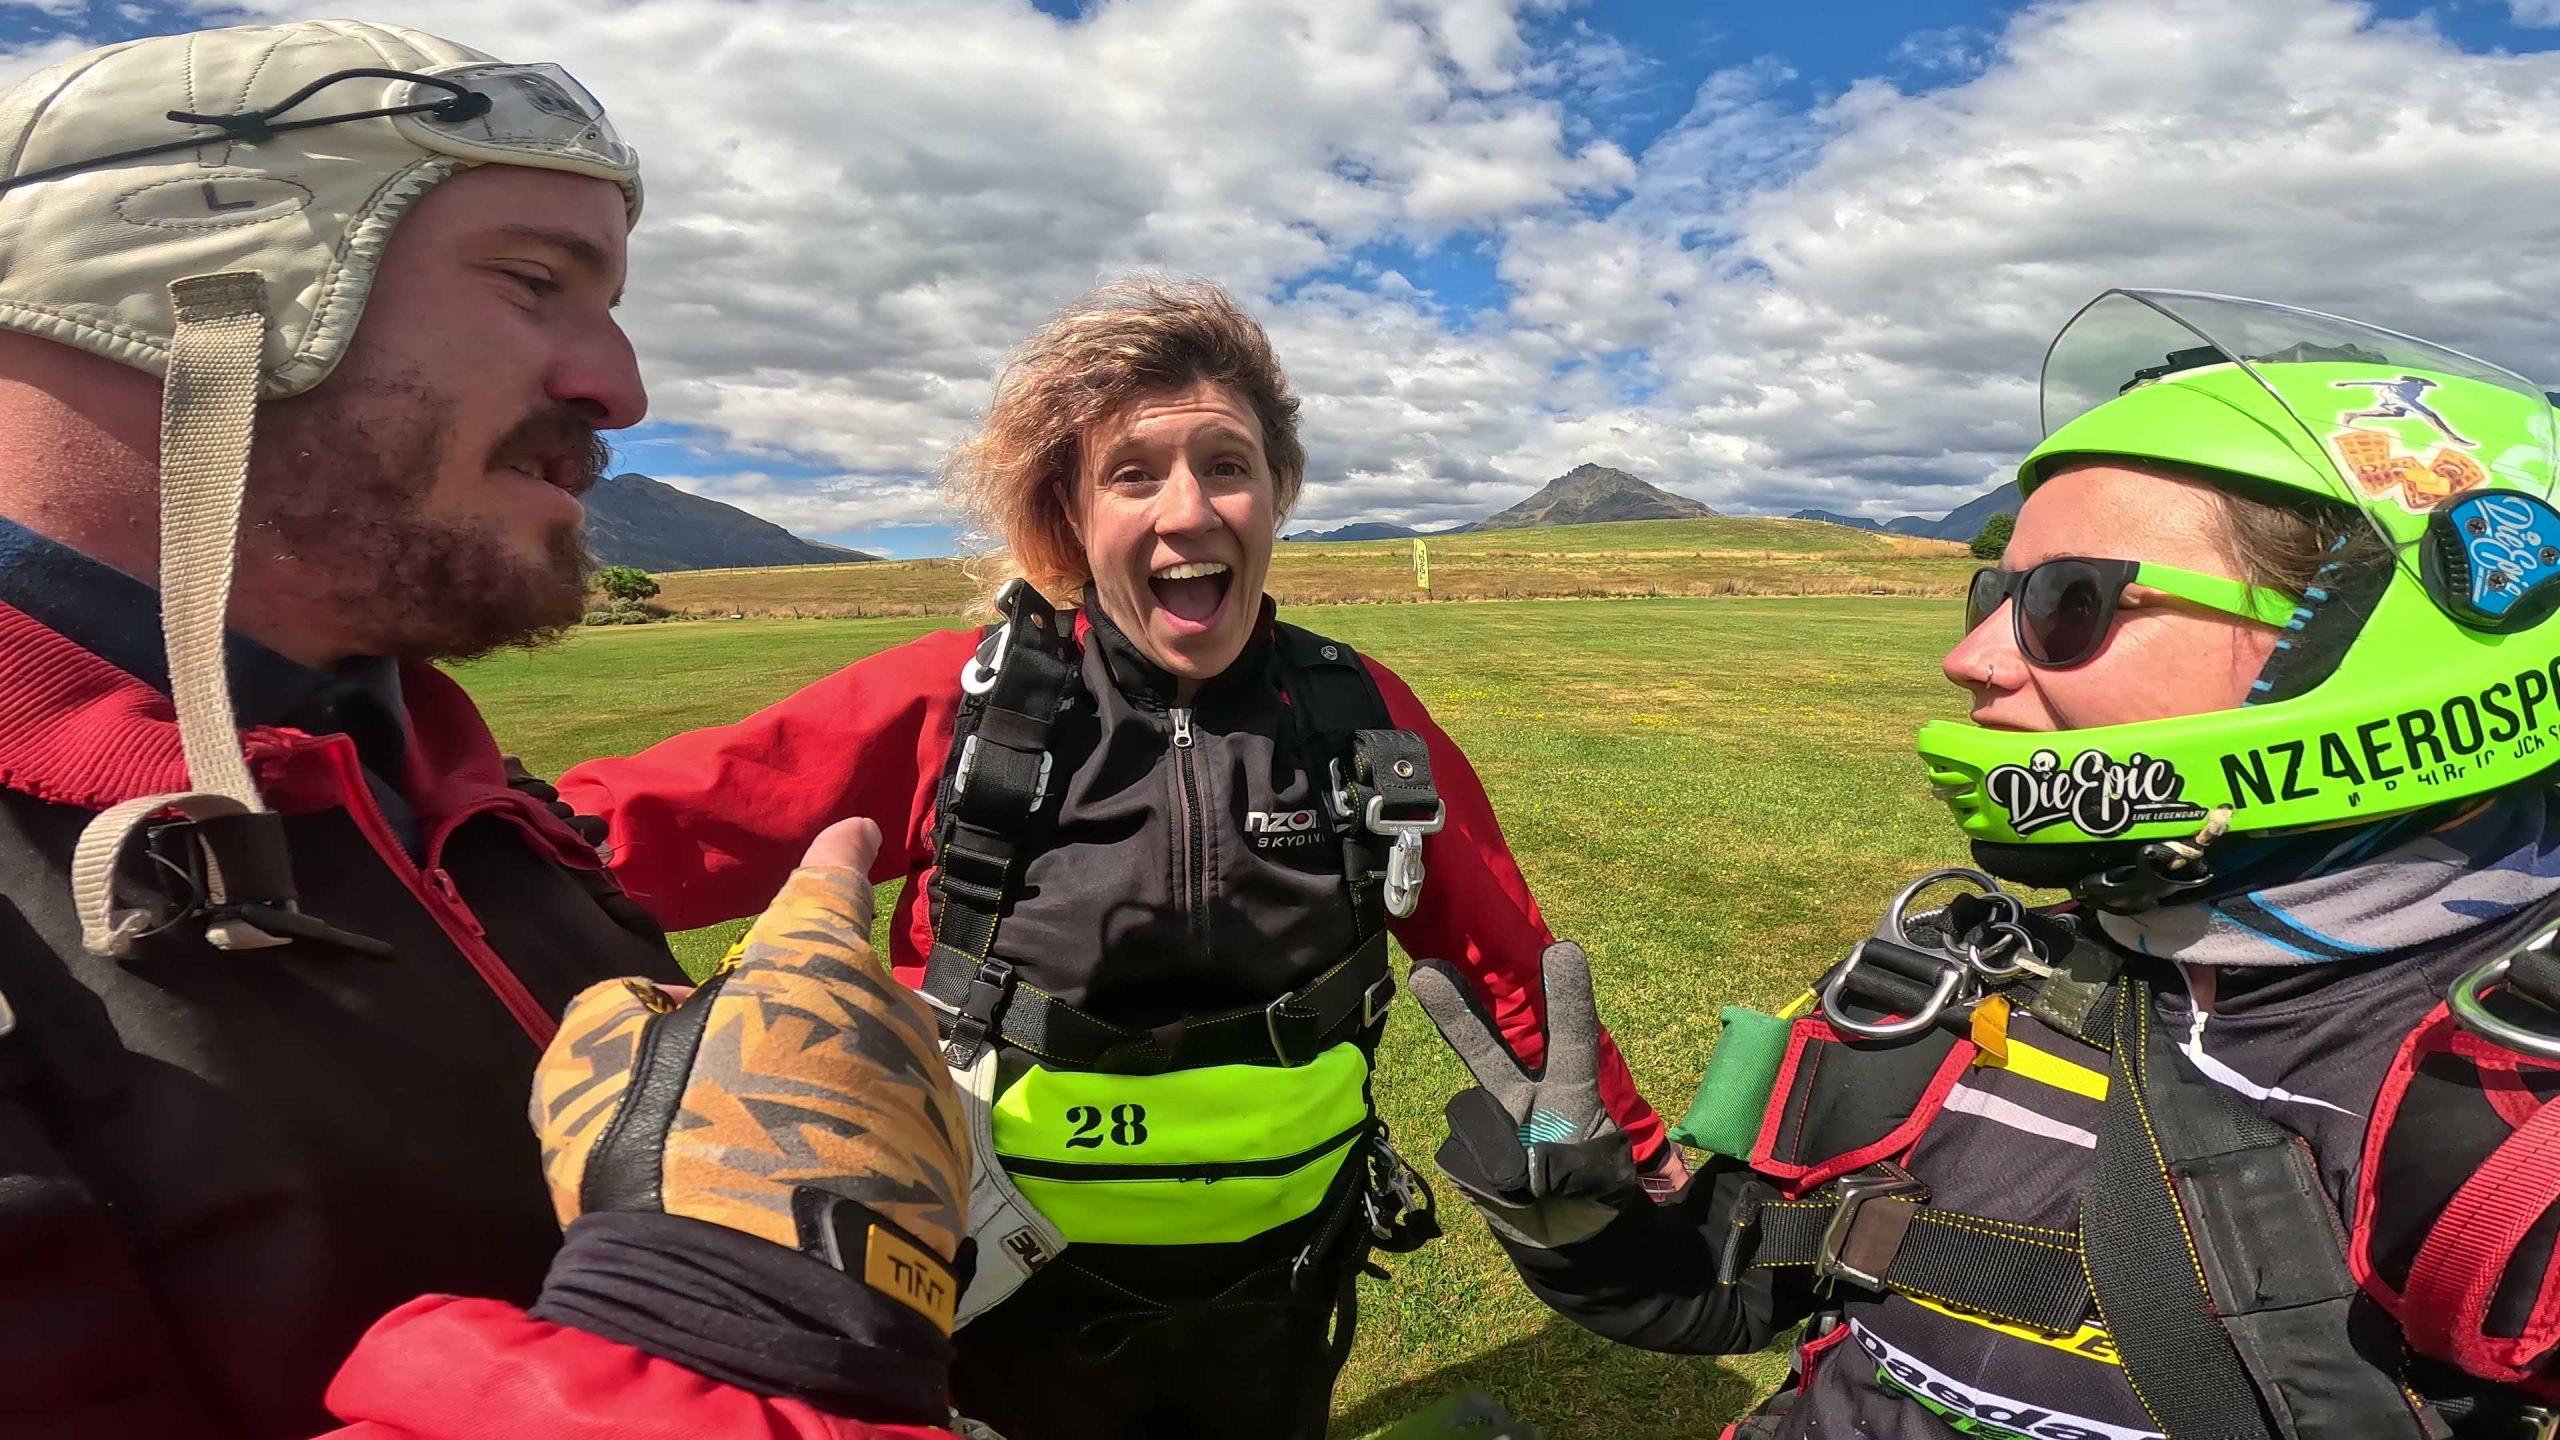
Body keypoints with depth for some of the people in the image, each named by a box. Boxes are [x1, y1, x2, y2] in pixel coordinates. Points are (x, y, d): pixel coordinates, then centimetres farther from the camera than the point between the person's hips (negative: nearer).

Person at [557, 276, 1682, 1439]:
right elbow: (654, 829, -18)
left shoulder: (1367, 718, -9)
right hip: (1027, 1309, -2)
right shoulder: (955, 706, -15)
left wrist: (1642, 1159, 7)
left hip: (1281, 1302, 3)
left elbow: (1508, 961, 1)